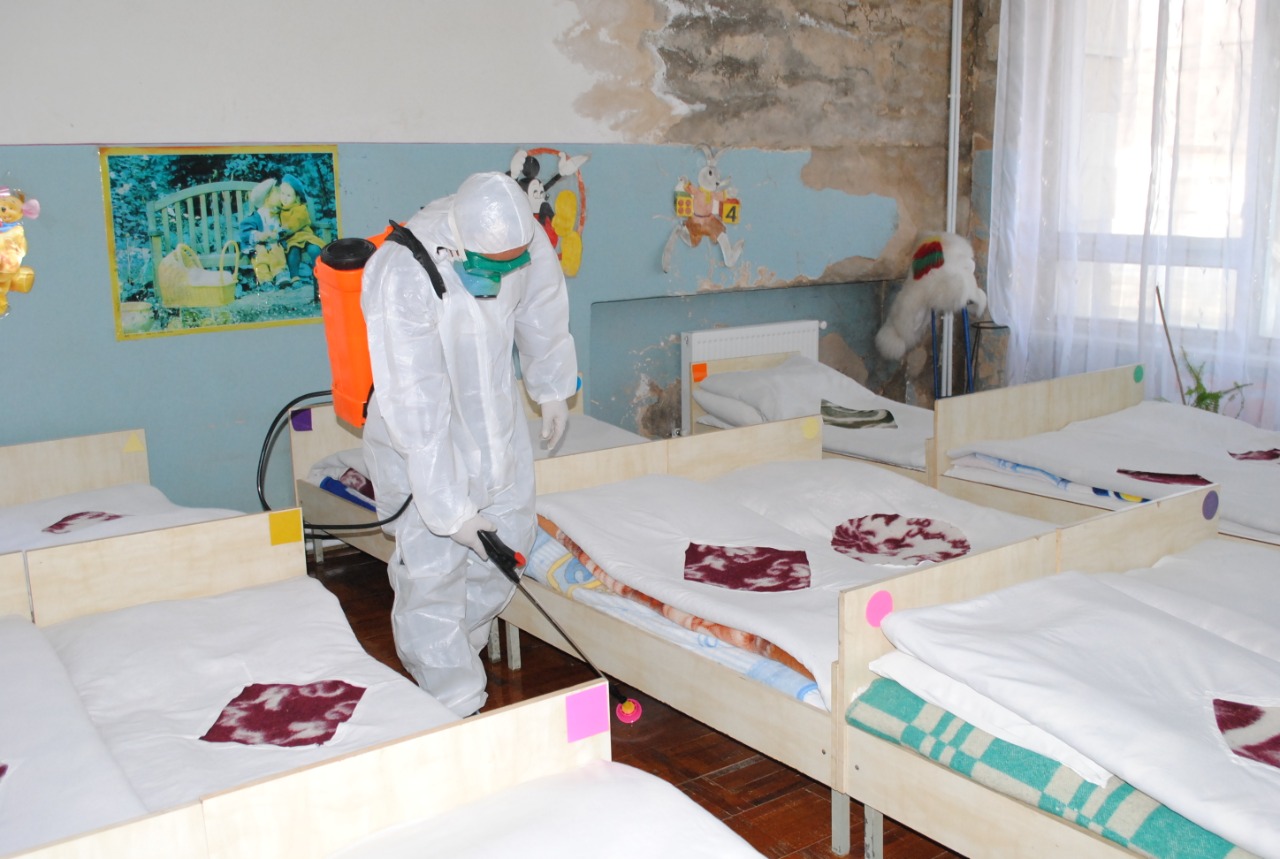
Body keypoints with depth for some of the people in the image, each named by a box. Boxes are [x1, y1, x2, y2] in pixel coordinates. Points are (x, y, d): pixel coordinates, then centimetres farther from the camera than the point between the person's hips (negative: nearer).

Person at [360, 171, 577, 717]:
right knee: (433, 567, -4)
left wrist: (552, 389, 17)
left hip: (495, 416, 6)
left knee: (507, 544, 14)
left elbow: (541, 310, 5)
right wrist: (450, 508, -28)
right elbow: (416, 410, -32)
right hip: (421, 439, -6)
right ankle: (453, 706, 11)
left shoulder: (524, 240, -18)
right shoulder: (403, 278, -35)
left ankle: (458, 648, 38)